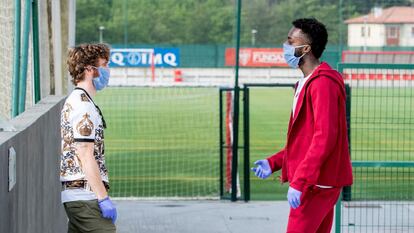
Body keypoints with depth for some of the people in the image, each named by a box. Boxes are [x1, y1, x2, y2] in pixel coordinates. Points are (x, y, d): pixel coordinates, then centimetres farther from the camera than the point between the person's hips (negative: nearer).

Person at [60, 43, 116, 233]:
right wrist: (103, 197, -19)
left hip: (73, 194, 10)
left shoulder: (74, 101, 19)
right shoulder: (83, 105, -13)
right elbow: (85, 155, -19)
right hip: (86, 194, -10)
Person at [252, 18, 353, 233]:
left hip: (316, 183, -10)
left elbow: (324, 137, -23)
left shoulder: (323, 83, -16)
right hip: (319, 182, 10)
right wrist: (273, 163, 13)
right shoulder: (306, 83, 18)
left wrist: (299, 181, -26)